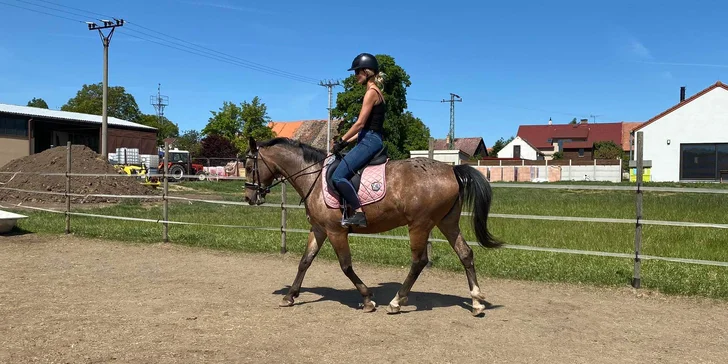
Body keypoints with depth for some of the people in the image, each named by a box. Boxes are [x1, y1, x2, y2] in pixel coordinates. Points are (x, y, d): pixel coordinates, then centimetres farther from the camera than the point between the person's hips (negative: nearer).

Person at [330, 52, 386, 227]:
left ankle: (359, 213, -19)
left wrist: (342, 140, -7)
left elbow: (360, 123, -15)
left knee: (338, 176, -17)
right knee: (342, 174, 14)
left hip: (370, 142, -11)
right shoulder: (375, 92, 20)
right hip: (370, 140, 11)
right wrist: (347, 141, 17)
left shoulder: (371, 92, -10)